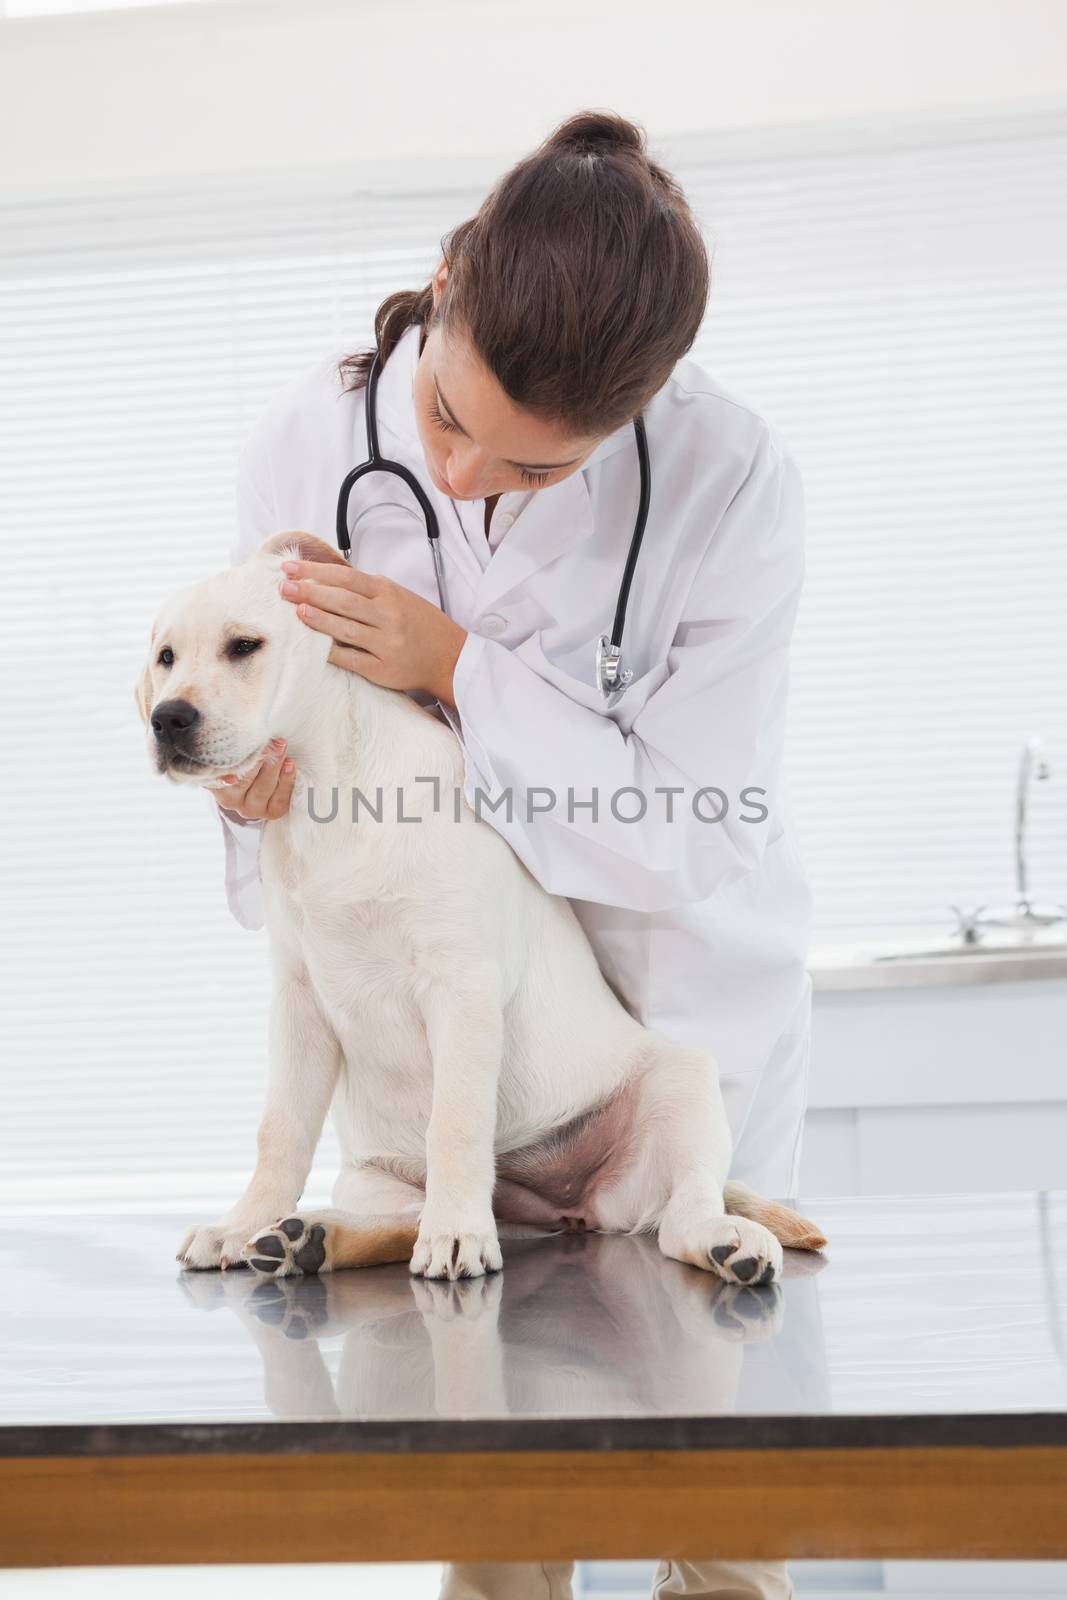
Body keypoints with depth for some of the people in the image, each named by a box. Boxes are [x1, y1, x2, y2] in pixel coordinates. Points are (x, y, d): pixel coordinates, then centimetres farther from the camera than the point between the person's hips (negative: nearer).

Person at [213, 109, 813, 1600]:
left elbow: (685, 833, -22)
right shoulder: (309, 439, -13)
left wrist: (459, 667, -28)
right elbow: (276, 704, 0)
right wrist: (254, 789, -24)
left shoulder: (732, 480, -21)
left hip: (682, 1010, -1)